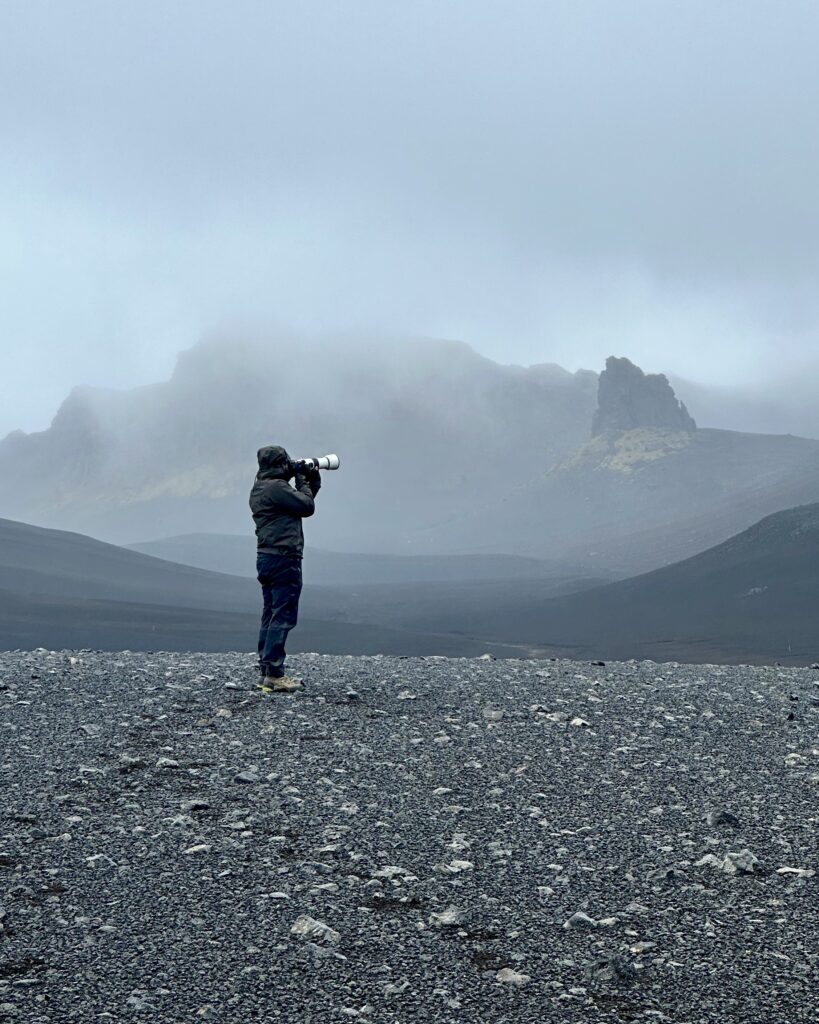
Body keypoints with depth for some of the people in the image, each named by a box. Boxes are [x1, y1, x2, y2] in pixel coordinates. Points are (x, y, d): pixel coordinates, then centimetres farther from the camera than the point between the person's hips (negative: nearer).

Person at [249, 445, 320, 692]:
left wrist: (312, 483, 16)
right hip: (283, 559, -10)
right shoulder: (277, 487, -15)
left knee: (271, 615, 12)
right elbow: (307, 507, -12)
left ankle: (266, 671, 14)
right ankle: (274, 674, -12)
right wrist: (303, 483, 2)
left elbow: (301, 504, 23)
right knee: (283, 616, -9)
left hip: (266, 557, 10)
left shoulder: (259, 489, 17)